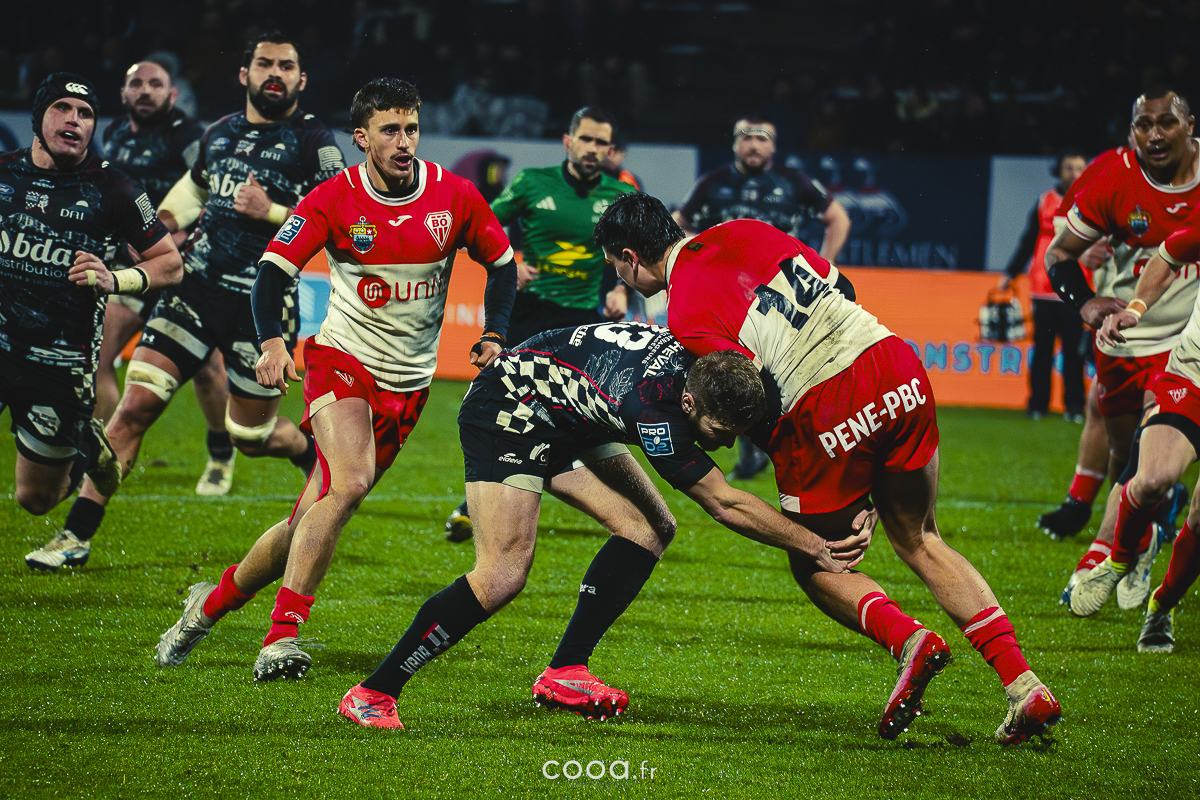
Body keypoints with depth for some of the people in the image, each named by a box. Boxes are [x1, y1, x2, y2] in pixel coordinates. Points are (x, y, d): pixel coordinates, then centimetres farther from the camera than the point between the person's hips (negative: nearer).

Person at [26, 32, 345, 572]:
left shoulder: (314, 143, -5)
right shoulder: (219, 133, 12)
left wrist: (271, 213, -19)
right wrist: (167, 218, 14)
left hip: (263, 302, -4)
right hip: (196, 284, 4)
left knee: (250, 435, 8)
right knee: (136, 403, -8)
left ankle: (318, 457, 44)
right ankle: (78, 533, -6)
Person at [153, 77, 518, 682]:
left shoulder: (455, 196, -2)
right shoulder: (334, 199, -9)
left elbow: (501, 262, 12)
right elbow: (275, 268, -11)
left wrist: (494, 336, -1)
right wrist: (272, 341, -28)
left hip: (408, 383, 3)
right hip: (341, 360, -3)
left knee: (311, 518, 1)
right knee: (348, 484, -28)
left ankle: (214, 602, 22)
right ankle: (282, 638, -25)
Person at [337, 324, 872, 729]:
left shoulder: (702, 354, -17)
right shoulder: (653, 405, -37)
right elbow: (725, 504, -31)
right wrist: (818, 550, -25)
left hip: (570, 420, 9)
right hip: (507, 414, -9)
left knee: (649, 528, -5)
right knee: (503, 575, -20)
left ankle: (563, 674, 0)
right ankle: (372, 694, -12)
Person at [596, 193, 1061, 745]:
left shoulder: (686, 313, -4)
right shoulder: (740, 233, 15)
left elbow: (761, 394, -9)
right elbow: (840, 286, 20)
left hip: (825, 415, -6)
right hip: (897, 368, 6)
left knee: (815, 566, 16)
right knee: (919, 542, 20)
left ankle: (906, 638, -12)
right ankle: (1023, 684, 8)